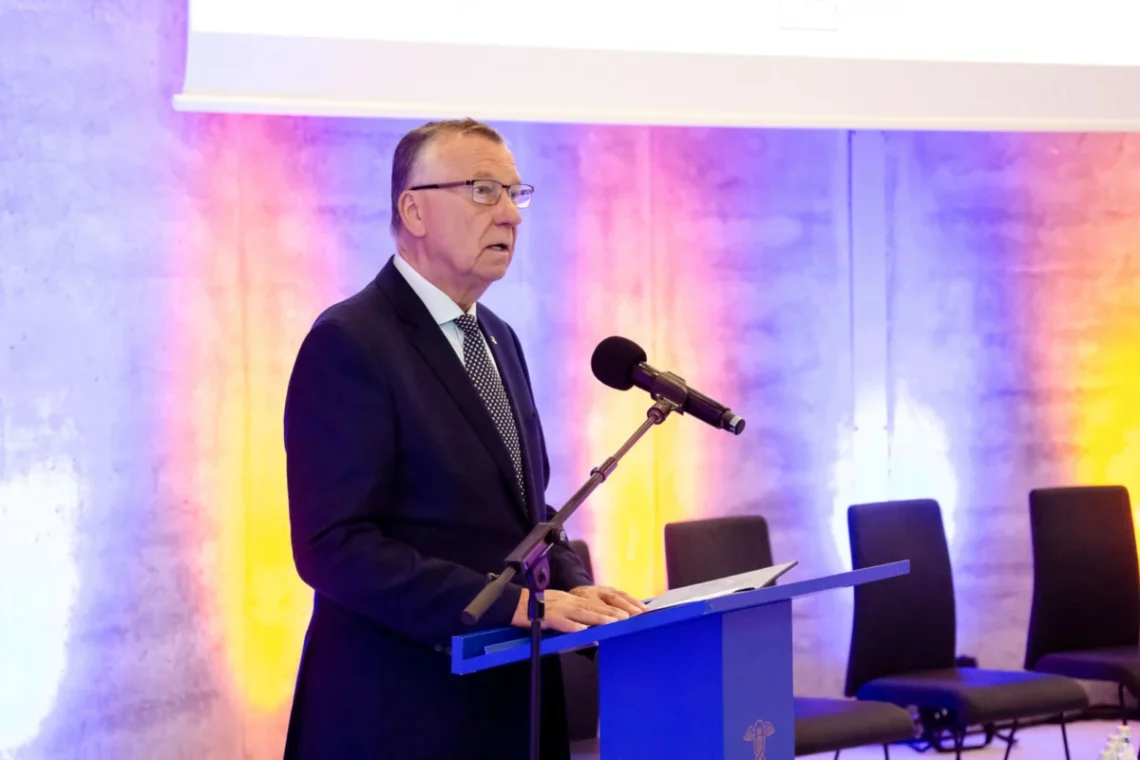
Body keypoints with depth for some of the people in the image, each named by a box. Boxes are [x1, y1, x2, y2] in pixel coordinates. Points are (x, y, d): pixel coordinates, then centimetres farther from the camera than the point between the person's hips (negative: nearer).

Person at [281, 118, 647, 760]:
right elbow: (335, 547, -20)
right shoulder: (349, 344, -12)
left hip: (510, 700, 8)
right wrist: (513, 603, -24)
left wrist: (573, 588, -1)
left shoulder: (498, 340, 14)